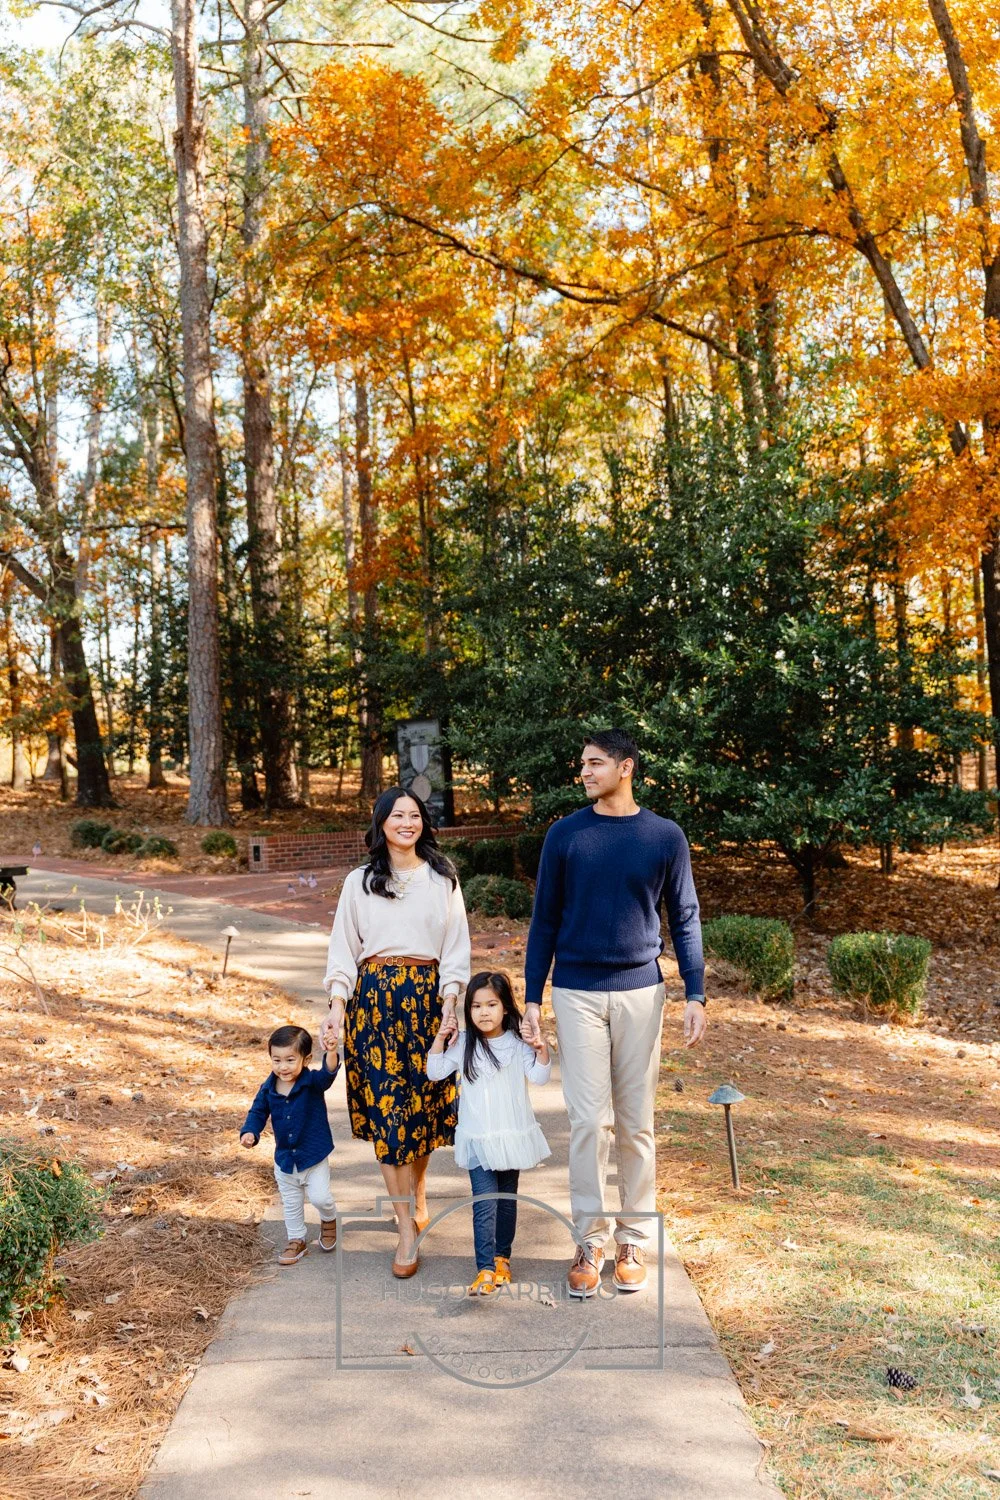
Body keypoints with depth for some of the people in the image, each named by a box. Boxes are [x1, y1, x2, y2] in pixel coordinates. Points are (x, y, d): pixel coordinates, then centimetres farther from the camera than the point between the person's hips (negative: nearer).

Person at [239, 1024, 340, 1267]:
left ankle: (329, 1220, 27)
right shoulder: (268, 1089, -10)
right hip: (285, 1158, 4)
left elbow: (328, 1073, -41)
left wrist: (331, 1051, -62)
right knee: (291, 1204, 18)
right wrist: (250, 1132, -20)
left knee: (320, 1197, -7)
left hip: (314, 1156, -4)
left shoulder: (312, 1082, -22)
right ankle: (296, 1240, 38)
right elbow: (258, 1112, 1)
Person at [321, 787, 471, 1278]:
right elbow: (343, 949, 6)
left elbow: (457, 948, 4)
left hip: (427, 997, 0)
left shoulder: (443, 879, 6)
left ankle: (417, 1191, 33)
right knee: (386, 1105, -4)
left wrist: (450, 1002, -8)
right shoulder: (359, 882, 7)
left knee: (423, 1102, 5)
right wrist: (337, 1007, -5)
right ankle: (407, 1229, 1)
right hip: (374, 997, 0)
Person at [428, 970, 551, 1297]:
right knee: (484, 1203, -10)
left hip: (512, 1135, 1)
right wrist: (440, 1040, -9)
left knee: (507, 1200, 13)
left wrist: (542, 1052, -21)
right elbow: (435, 1072, 2)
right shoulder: (464, 1044, 0)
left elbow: (539, 1077, -6)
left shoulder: (517, 1043, -3)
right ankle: (485, 1270, -13)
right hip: (477, 1138, -1)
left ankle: (502, 1257, 29)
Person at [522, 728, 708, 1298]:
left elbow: (685, 920, 5)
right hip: (578, 994, 0)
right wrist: (532, 998, 1)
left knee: (636, 1122, 7)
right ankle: (590, 1241, 10)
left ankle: (635, 1239, 19)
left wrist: (697, 995, -3)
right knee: (588, 1120, 0)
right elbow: (545, 922, 5)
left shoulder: (665, 837, 0)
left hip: (640, 993, 0)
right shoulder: (565, 835, 1)